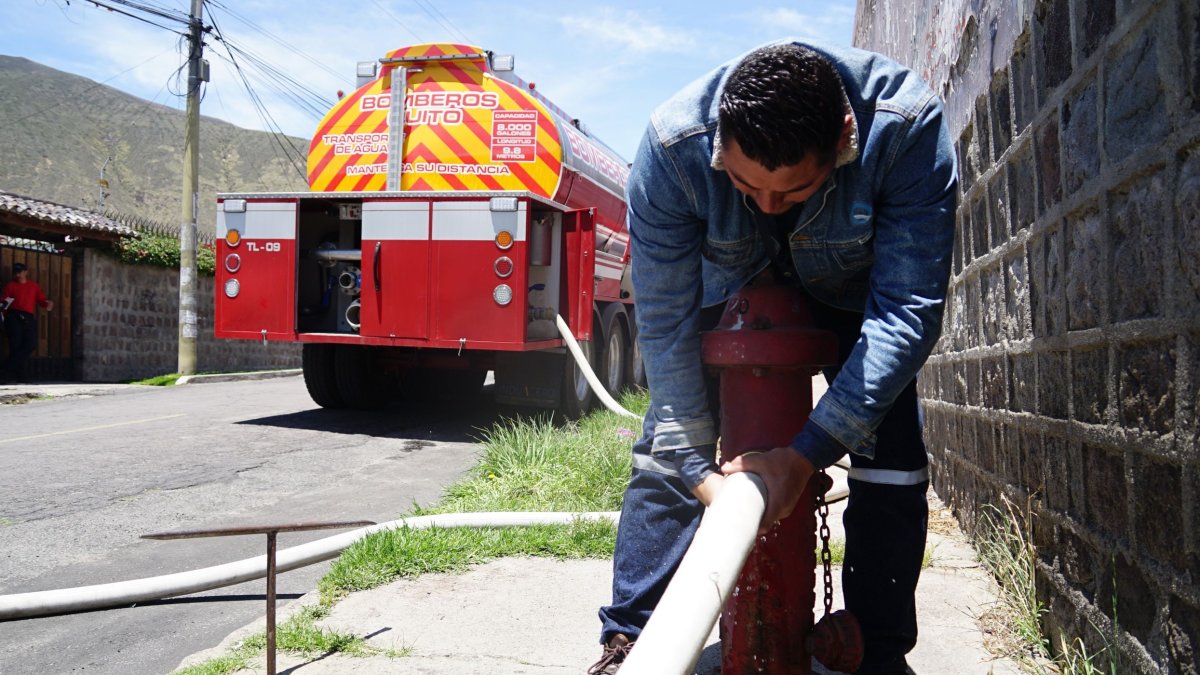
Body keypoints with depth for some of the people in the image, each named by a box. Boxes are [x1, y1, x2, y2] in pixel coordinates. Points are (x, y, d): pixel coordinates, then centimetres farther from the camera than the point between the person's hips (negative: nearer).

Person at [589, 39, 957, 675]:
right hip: (729, 285, 1)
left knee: (890, 456, -10)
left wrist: (810, 450, -42)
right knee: (667, 447, -8)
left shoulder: (906, 125, -38)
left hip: (852, 286, 0)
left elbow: (908, 307, -37)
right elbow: (665, 320, -28)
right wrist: (695, 462, -30)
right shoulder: (673, 145, -36)